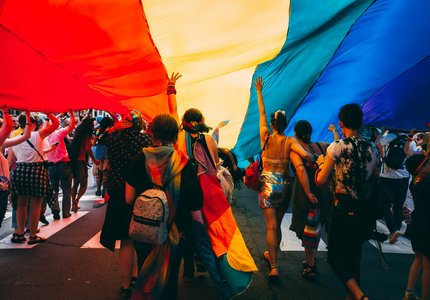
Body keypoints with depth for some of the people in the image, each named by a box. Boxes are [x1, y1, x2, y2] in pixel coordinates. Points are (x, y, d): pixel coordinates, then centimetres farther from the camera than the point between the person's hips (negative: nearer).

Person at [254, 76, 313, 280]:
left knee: (271, 227, -2)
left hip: (268, 185, -1)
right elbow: (306, 155, -24)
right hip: (284, 185, 2)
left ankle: (274, 268, -8)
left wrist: (259, 92, 11)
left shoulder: (266, 137, -6)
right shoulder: (290, 141, -8)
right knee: (277, 225, 18)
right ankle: (271, 255, 38)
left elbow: (261, 113, 3)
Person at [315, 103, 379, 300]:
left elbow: (320, 180, -9)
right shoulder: (372, 149, 4)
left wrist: (322, 163, 8)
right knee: (354, 255, 17)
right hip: (365, 211, 6)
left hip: (343, 209, -5)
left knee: (335, 255, 4)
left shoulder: (337, 147, -12)